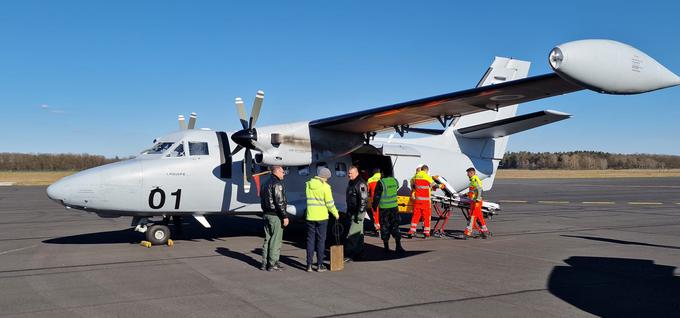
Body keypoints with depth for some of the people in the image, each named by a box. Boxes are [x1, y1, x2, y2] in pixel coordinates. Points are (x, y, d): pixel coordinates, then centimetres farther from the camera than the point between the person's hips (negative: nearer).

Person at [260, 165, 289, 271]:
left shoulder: (267, 183, 16)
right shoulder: (277, 184, -14)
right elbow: (279, 202, -19)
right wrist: (284, 217, -16)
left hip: (266, 214, 9)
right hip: (275, 215, -9)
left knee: (268, 239, 13)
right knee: (275, 240, -4)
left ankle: (265, 263, 15)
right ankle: (273, 264, -1)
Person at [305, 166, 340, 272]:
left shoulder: (308, 184, 3)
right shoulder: (325, 186, -11)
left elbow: (310, 199, 10)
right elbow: (329, 203, -9)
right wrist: (335, 213, 5)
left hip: (310, 216, 4)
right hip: (322, 217, -3)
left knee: (310, 240, 9)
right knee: (321, 240, 5)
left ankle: (309, 265, 9)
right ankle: (319, 265, 7)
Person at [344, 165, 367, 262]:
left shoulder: (361, 184, -17)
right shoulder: (350, 182, 14)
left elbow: (363, 200, -21)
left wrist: (359, 214, -23)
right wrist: (348, 211, 23)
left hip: (358, 212, -10)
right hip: (351, 212, 10)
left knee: (353, 233, -12)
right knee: (358, 233, 15)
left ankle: (349, 255, -12)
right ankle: (358, 253, 23)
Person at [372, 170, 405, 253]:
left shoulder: (381, 183, -14)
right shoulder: (395, 181, 1)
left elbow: (377, 196, -10)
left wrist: (375, 206, 3)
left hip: (384, 207, -4)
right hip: (394, 206, 4)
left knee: (384, 227, 6)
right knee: (395, 226, 10)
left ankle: (386, 247, 10)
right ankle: (398, 246, 5)